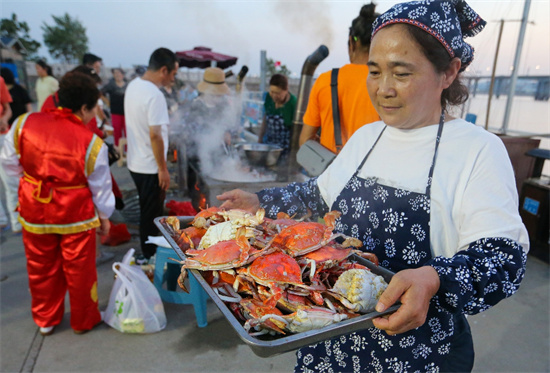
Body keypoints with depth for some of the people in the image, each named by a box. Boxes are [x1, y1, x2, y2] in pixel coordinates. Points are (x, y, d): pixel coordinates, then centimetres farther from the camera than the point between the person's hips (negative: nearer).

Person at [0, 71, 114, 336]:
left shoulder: (25, 123, -9)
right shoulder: (91, 142, -17)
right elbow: (100, 186, -9)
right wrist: (104, 217, 5)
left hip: (34, 212, 4)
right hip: (75, 215, -3)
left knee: (41, 268, 21)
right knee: (79, 269, 14)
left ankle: (45, 320, 40)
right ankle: (84, 320, 33)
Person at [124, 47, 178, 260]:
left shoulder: (133, 85, 6)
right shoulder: (155, 95, -23)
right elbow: (155, 135, -25)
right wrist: (163, 169, -18)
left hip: (135, 163, 9)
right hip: (150, 167, -9)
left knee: (147, 212, 23)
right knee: (152, 216, 6)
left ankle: (148, 254, 38)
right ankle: (150, 257, 21)